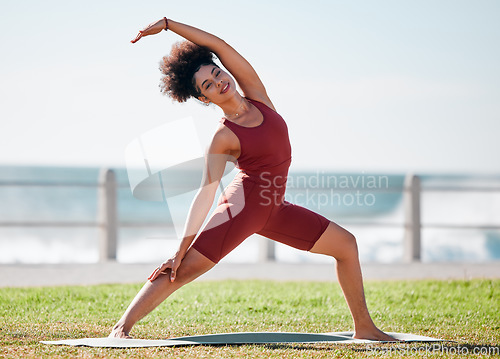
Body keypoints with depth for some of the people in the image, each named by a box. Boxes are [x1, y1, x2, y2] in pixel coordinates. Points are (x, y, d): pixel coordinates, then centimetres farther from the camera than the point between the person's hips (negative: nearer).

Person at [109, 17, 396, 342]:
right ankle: (123, 325, -13)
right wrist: (181, 249, -15)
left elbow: (217, 44, -1)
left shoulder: (256, 94, 3)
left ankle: (364, 327, 12)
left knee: (346, 244, 7)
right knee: (184, 269, -16)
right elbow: (206, 194, -12)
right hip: (243, 204, -7)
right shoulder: (223, 138, -11)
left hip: (273, 210, 7)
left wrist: (167, 23, 0)